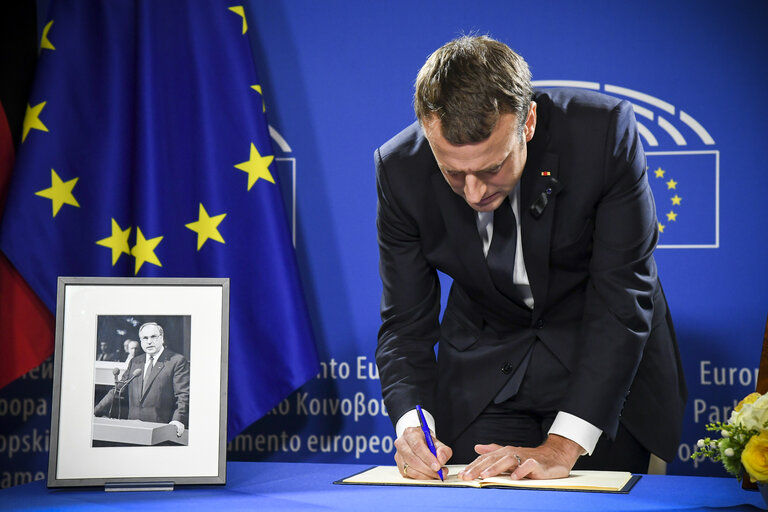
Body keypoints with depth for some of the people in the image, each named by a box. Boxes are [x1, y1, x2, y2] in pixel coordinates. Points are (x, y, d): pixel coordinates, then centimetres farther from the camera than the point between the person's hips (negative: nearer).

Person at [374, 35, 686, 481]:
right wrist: (412, 424, -30)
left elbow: (623, 299, -26)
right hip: (483, 370, 2)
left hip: (606, 365, -1)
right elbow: (406, 322, -11)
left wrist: (563, 445, -31)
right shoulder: (401, 169, -19)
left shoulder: (606, 131, -28)